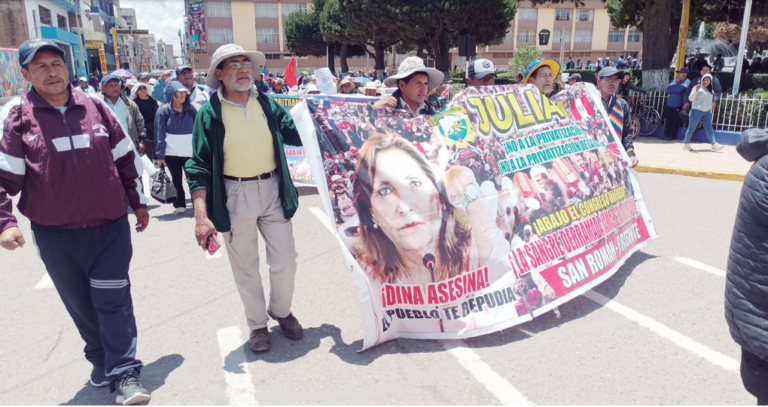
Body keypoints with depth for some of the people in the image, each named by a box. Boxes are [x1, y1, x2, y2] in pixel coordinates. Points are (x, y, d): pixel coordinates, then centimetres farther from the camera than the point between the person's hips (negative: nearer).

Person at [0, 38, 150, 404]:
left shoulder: (94, 106, 2)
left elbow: (125, 159, 9)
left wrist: (138, 202, 13)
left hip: (111, 226, 0)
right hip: (55, 234, 0)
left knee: (113, 300, 0)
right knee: (80, 304, 13)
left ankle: (124, 374, 8)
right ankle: (101, 360, 34)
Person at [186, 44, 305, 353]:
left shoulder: (267, 104, 6)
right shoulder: (210, 113, -3)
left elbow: (297, 135, 7)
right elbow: (199, 166, -6)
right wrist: (201, 215, -15)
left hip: (273, 189, 3)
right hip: (235, 196, -2)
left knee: (285, 261, 7)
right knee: (246, 268, 9)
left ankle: (281, 311, 34)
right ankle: (257, 324, 30)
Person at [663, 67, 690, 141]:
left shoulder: (687, 82, -5)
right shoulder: (675, 80, 13)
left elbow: (679, 89, -20)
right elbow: (668, 90, 4)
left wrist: (677, 82, -7)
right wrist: (675, 90, -11)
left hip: (677, 105, -6)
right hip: (669, 104, 6)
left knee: (675, 122, -1)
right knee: (668, 121, 10)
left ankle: (673, 136, 5)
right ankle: (666, 135, 16)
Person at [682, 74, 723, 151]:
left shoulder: (711, 90, 18)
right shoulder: (698, 88, -2)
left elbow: (710, 101, 26)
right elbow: (691, 98, -10)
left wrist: (710, 111, 23)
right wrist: (696, 90, -23)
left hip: (706, 113, 6)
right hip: (696, 111, -6)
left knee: (709, 129, -3)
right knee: (691, 129, 0)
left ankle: (714, 144, -10)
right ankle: (686, 144, 10)